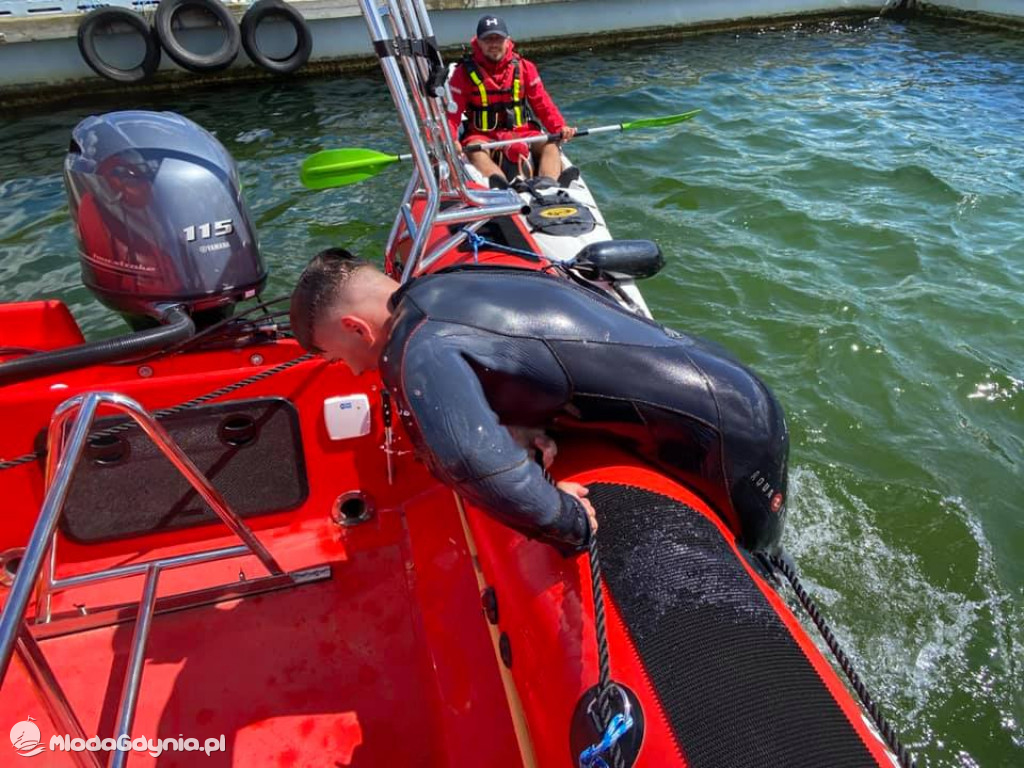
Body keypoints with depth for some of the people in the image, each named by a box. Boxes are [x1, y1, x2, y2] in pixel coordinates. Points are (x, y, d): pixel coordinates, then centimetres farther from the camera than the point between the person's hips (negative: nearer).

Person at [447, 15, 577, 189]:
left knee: (550, 146, -22)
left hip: (521, 132, 3)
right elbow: (452, 112, -7)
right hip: (482, 135, -3)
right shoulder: (464, 73, 0)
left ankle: (547, 183, -51)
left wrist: (560, 127, -11)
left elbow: (542, 104, 6)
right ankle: (504, 187, -62)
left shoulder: (524, 67, 8)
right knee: (475, 151, -35)